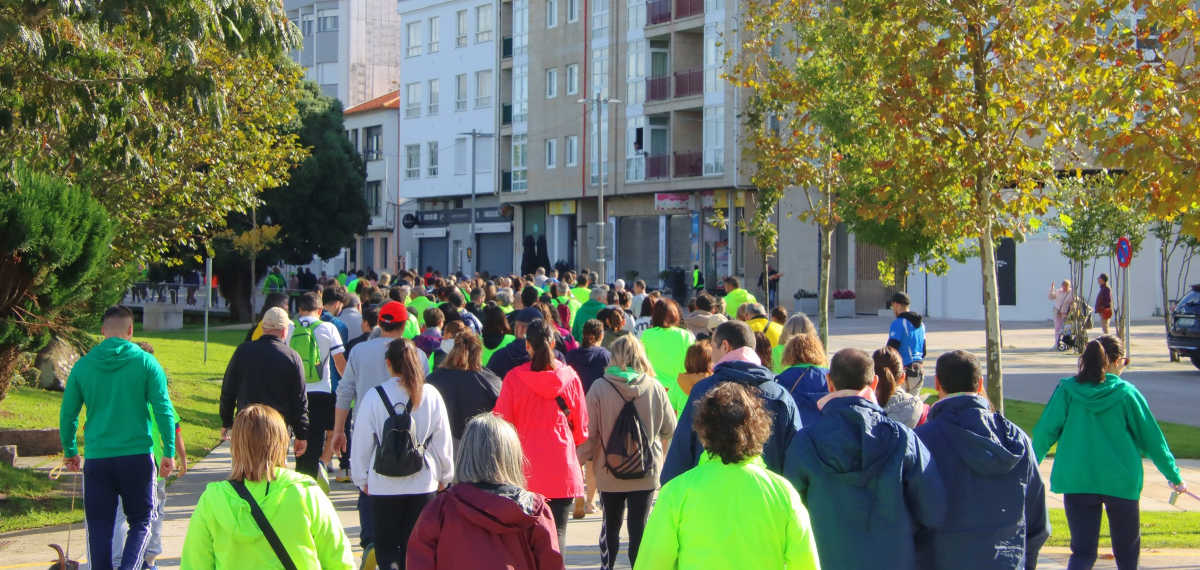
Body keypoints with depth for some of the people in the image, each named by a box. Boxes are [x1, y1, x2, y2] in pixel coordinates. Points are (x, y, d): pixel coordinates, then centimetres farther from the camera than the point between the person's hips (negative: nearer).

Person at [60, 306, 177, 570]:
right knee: (140, 521, 9)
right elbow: (164, 410, -7)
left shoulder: (83, 365, 3)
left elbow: (67, 413, 8)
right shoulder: (145, 362, -3)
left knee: (100, 527, 9)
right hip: (137, 457, -1)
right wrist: (169, 452, -1)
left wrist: (69, 451, 21)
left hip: (97, 459, 2)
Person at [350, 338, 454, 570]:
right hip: (423, 483, 1)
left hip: (384, 484, -1)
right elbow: (443, 442, 5)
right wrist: (444, 476, 18)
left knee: (386, 544, 7)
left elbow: (361, 443, -1)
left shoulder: (373, 397, -7)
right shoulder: (431, 395, -3)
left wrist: (362, 479, 12)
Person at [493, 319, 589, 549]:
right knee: (557, 533, 3)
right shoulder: (570, 377, -2)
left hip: (525, 471, 0)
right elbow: (581, 427, 7)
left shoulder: (514, 378, -5)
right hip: (562, 470, 0)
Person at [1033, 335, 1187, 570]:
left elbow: (1044, 432, -3)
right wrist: (1174, 476, 14)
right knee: (1127, 550, 18)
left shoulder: (1067, 389, -1)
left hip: (1076, 480, 1)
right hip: (1121, 480, -1)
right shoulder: (1126, 393, -4)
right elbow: (1151, 438, 2)